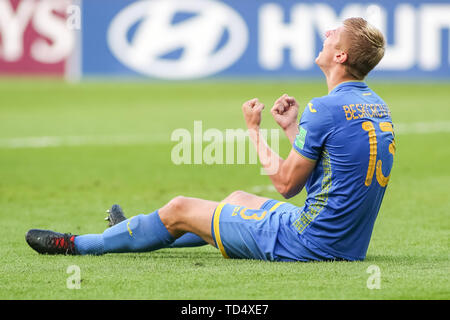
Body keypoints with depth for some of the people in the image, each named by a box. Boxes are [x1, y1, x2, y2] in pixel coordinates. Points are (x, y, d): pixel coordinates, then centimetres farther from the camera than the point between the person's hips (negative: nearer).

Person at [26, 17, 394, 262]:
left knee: (180, 210, 6)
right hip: (349, 245, 8)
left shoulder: (325, 109, -22)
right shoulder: (377, 107, 6)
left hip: (310, 244, -8)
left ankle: (76, 245, 24)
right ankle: (140, 234, 54)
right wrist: (293, 128, 14)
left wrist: (254, 129, -2)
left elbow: (286, 183, -14)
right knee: (238, 199, 32)